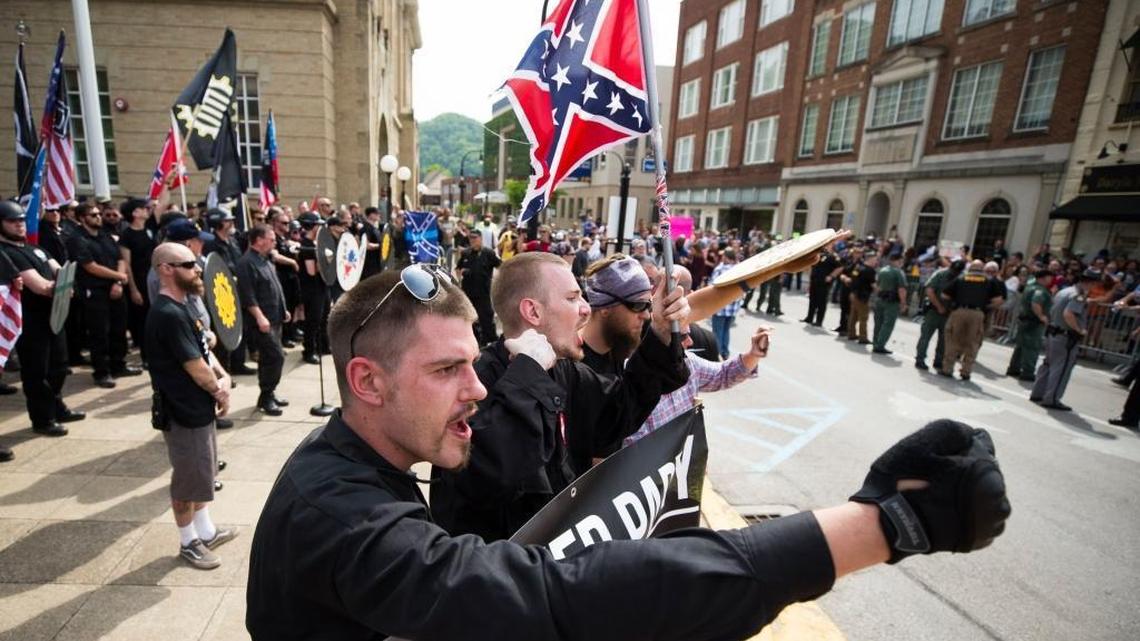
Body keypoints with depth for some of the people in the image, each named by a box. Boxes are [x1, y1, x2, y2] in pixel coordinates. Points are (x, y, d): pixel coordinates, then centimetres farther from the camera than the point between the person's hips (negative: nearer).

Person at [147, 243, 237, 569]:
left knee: (202, 473, 21)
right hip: (183, 412, -10)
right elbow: (196, 367, -22)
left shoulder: (180, 308, 8)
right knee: (188, 479, 8)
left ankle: (206, 531, 37)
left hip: (198, 407, 10)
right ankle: (189, 542, 26)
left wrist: (223, 377, -5)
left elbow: (204, 350, 11)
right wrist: (220, 393, -6)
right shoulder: (168, 314, -24)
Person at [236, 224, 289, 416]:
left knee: (268, 358, 15)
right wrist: (260, 317, -25)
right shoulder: (247, 262, -15)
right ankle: (265, 397, 0)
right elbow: (247, 295, -21)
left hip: (274, 318, 10)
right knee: (276, 357, -11)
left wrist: (282, 310, 22)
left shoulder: (264, 260, 16)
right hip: (262, 321, -10)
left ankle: (268, 394, 24)